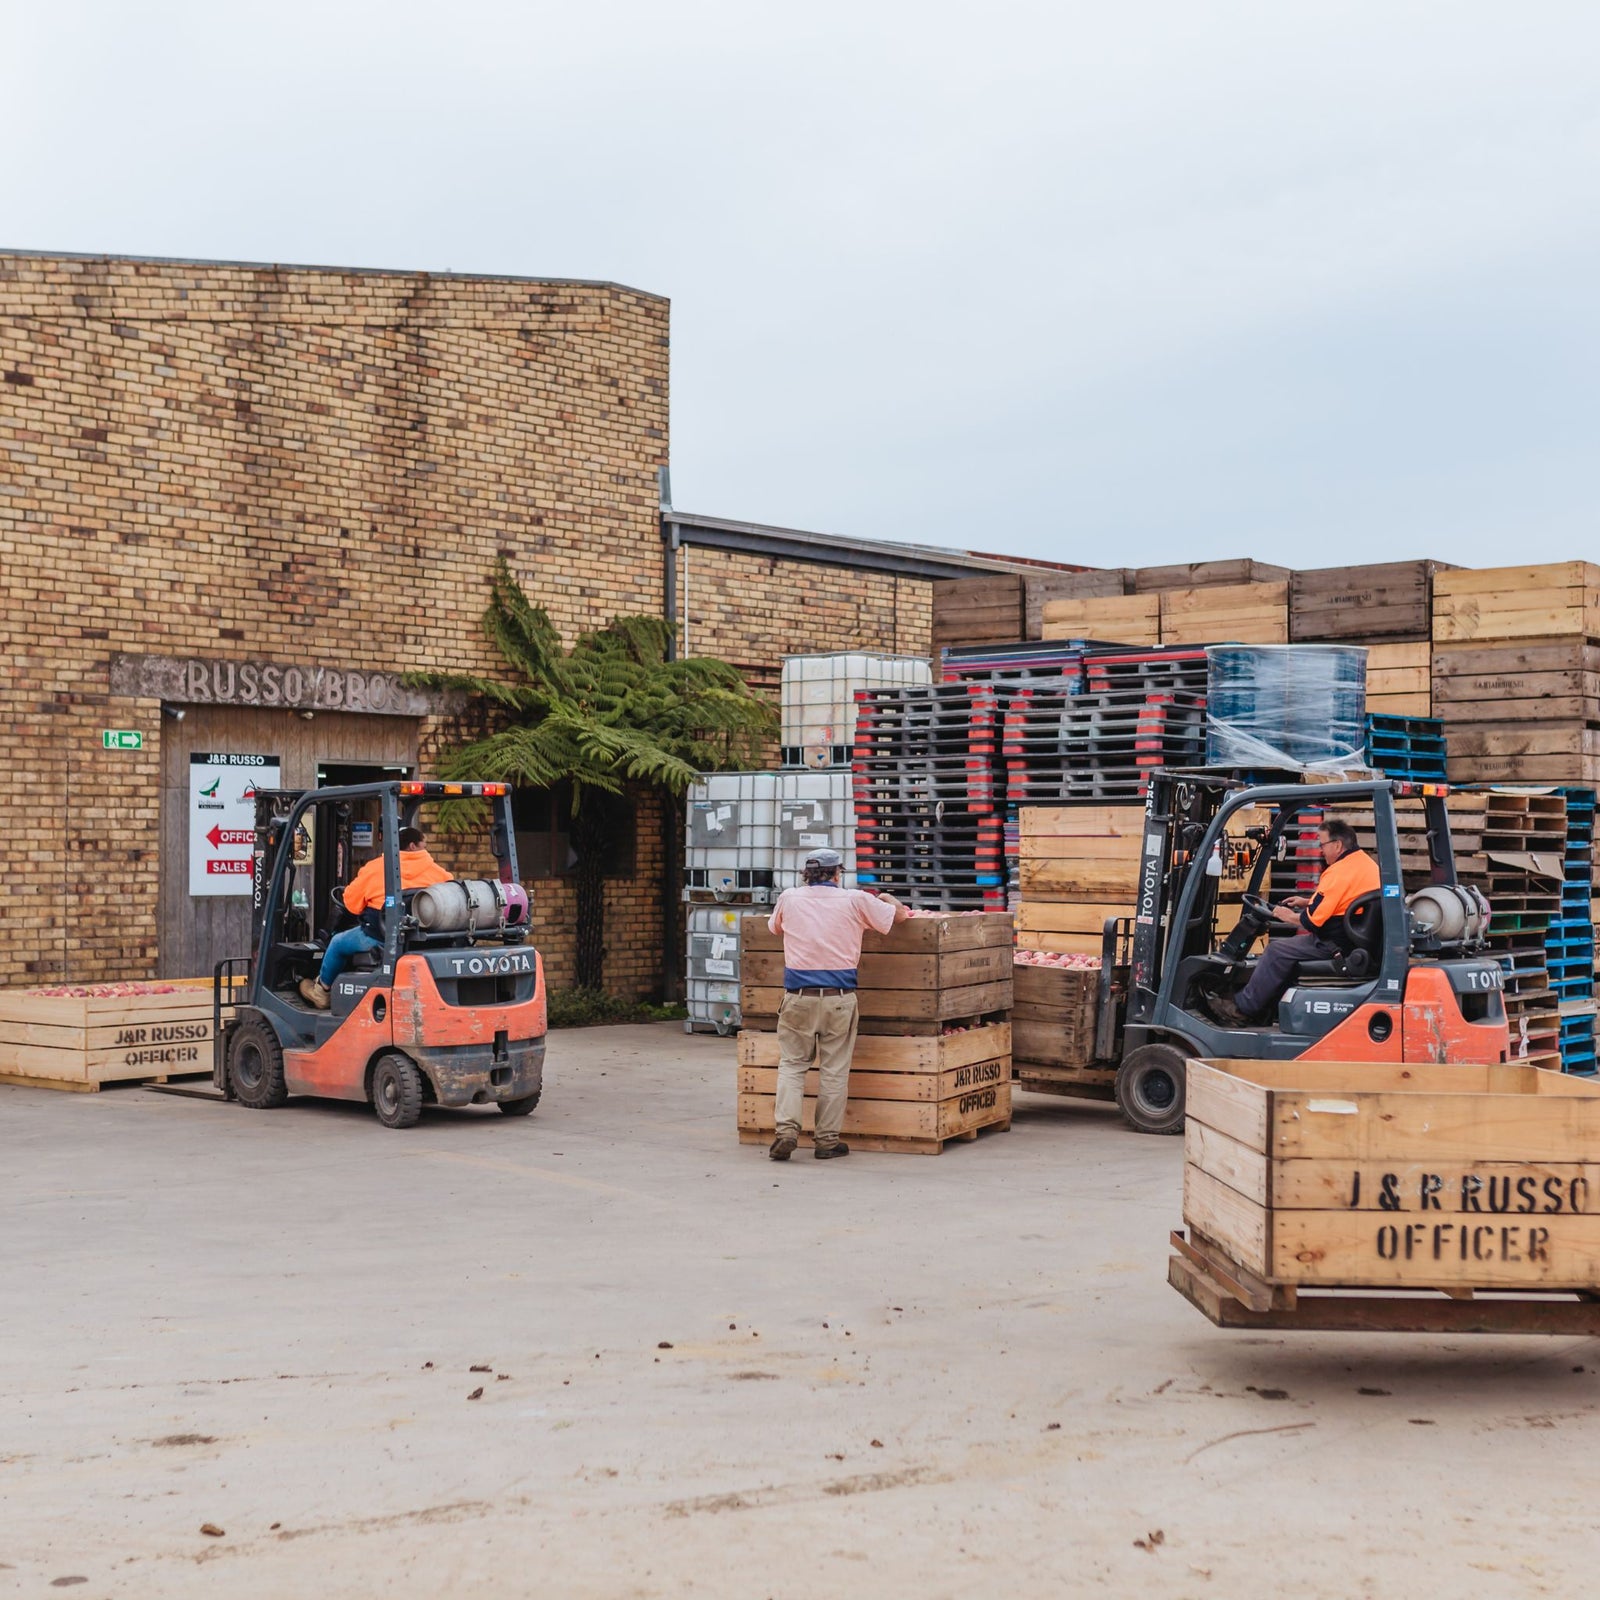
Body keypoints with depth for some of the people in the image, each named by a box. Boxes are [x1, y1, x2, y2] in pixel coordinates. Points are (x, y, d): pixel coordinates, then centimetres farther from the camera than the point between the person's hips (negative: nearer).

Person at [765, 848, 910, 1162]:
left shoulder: (789, 898, 6)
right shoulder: (854, 900, 1)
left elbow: (774, 926, 28)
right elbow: (899, 915, 14)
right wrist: (887, 899, 35)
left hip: (798, 996, 1)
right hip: (839, 997, -1)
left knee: (792, 1064, 9)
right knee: (834, 1069, 7)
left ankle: (787, 1131, -5)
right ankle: (827, 1140, 10)